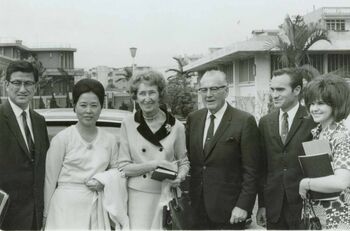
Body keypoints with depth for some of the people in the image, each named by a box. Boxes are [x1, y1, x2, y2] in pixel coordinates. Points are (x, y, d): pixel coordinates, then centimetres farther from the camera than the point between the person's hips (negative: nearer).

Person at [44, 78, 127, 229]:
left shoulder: (109, 140, 6)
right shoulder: (62, 138, -4)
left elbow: (116, 169, 18)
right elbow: (50, 178, -2)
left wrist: (103, 180, -3)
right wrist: (46, 213, -1)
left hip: (97, 208, 3)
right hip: (67, 206, -3)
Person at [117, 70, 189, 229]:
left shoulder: (176, 126, 1)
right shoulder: (128, 124, 0)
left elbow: (184, 162, 12)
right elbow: (123, 167, -1)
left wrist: (180, 177, -9)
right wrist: (153, 165, -14)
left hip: (168, 196, 1)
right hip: (139, 196, -1)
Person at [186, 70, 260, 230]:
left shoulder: (245, 121, -9)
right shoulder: (193, 119, 7)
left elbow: (250, 170, -10)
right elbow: (188, 158, 11)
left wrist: (243, 206, -13)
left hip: (228, 210, -4)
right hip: (197, 207, 4)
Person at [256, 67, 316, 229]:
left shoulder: (313, 120, -8)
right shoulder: (265, 122, 6)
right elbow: (262, 166, 7)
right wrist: (262, 204, 6)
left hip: (304, 204, -3)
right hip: (273, 207, 4)